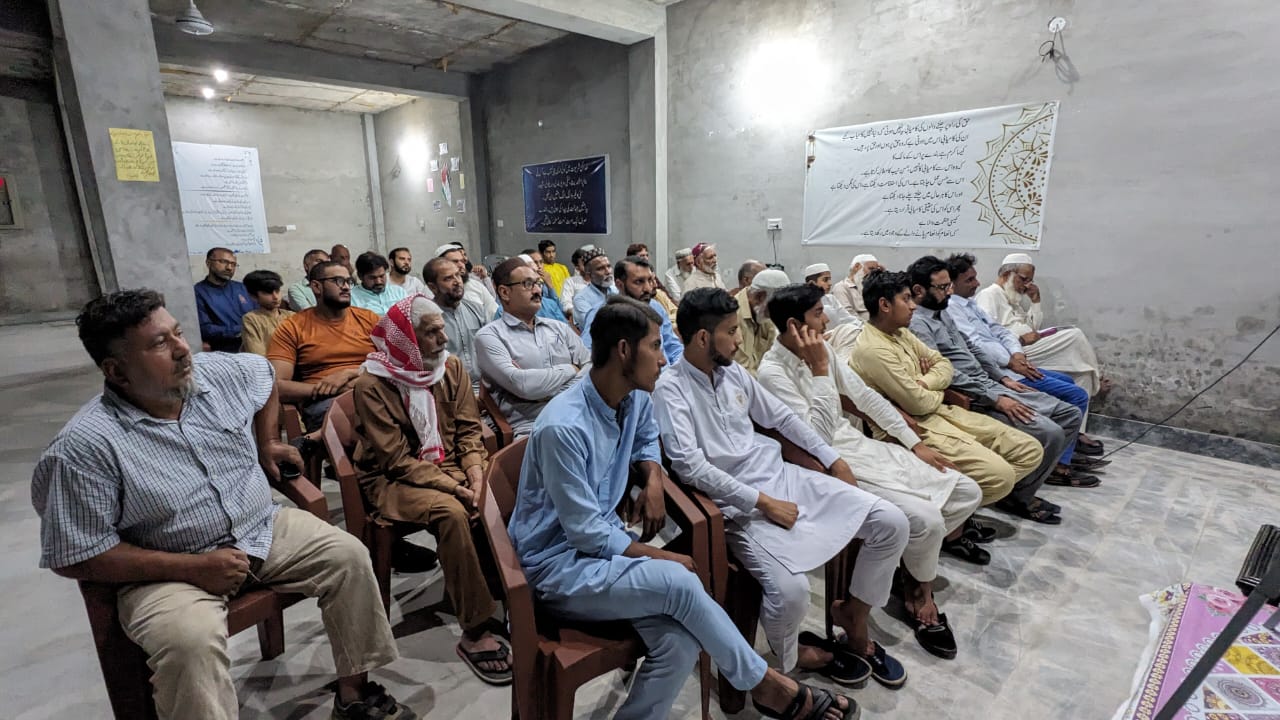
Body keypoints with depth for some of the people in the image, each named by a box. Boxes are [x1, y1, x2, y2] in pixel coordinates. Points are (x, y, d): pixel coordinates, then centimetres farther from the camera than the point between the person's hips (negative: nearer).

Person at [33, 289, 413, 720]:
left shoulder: (222, 372, -6)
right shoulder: (86, 446, -19)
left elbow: (266, 373, 19)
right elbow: (75, 557, -15)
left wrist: (267, 443, 17)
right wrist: (192, 566, -21)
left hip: (263, 531, 5)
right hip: (168, 570, -4)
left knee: (350, 556, -11)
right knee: (192, 641, -33)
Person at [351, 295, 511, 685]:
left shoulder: (451, 367, 1)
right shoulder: (373, 384, -14)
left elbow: (468, 429, 2)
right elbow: (398, 460, -17)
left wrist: (475, 472, -16)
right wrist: (455, 488, -25)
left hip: (450, 467, 5)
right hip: (394, 479, -4)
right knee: (451, 512, -34)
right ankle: (476, 632, -24)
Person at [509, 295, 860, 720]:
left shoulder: (635, 399, -2)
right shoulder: (563, 428, -26)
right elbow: (586, 533, -22)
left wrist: (653, 480, 0)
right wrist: (663, 557, -14)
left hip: (602, 541, 7)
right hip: (558, 563, -6)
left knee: (680, 643, -20)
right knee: (679, 582, -27)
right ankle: (763, 684, -4)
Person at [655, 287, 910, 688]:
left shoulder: (733, 372, 9)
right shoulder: (670, 389, -13)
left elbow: (780, 417, 20)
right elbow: (689, 465, -22)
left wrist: (831, 457, 16)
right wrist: (762, 501, -21)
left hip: (781, 475, 7)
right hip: (737, 501, -7)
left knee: (891, 523, -3)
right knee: (790, 589, -29)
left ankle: (853, 614, 21)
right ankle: (791, 655, 9)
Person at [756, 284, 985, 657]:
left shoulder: (822, 350, 4)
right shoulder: (772, 372, -20)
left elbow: (866, 396, 11)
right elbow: (819, 438, -25)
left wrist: (915, 443, 10)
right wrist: (820, 370, -27)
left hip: (860, 444, 8)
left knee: (968, 492, 4)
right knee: (925, 519, -23)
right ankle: (920, 593, 8)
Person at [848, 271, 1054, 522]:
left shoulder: (901, 333, 10)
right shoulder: (872, 349, -21)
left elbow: (943, 364, 14)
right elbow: (919, 403, -20)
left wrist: (926, 383, -9)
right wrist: (938, 393, 3)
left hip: (939, 412, 10)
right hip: (914, 430, -9)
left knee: (1030, 451, 3)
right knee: (999, 474, -23)